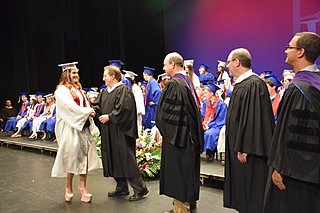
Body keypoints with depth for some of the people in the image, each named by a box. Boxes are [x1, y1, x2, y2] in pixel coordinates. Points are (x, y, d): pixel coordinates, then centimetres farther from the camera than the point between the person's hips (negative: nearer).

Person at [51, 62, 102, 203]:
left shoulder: (77, 89, 19)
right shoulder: (61, 91, -6)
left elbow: (85, 104, 15)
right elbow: (71, 107, -16)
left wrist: (89, 112, -5)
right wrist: (88, 112, -13)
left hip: (82, 126, 7)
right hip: (70, 128, -7)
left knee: (85, 155, 2)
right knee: (72, 157, -4)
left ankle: (82, 186, 10)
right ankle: (69, 188, 13)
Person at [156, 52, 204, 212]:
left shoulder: (173, 84, -17)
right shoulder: (188, 81, 10)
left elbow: (165, 112, -17)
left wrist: (161, 129, -2)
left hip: (176, 135, -9)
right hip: (190, 135, 9)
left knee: (177, 170, 1)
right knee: (188, 168, 18)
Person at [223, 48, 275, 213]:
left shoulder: (254, 84, -18)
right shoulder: (241, 84, 11)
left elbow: (254, 118, -23)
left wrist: (244, 149, -23)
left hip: (249, 151, -10)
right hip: (239, 145, 10)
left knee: (250, 194, 3)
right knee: (241, 188, 18)